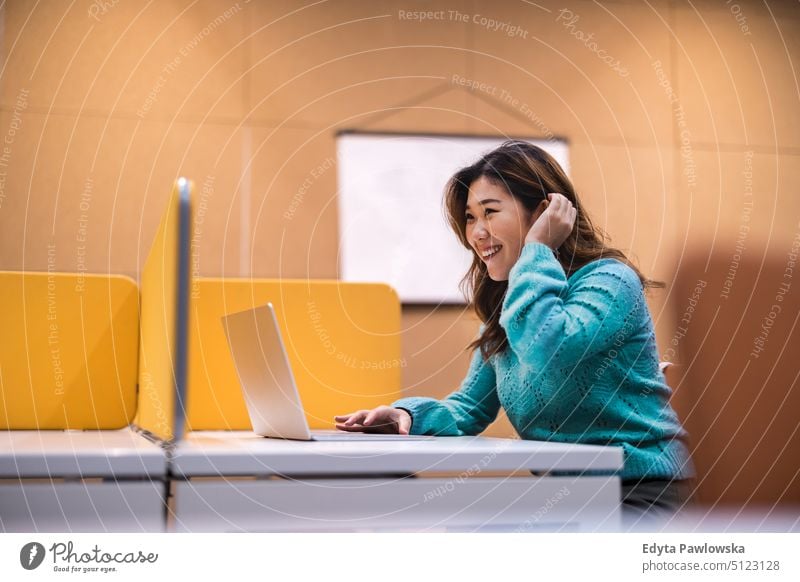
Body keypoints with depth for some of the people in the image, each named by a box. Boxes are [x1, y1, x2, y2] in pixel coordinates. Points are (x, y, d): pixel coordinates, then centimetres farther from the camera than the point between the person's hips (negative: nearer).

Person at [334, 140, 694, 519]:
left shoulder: (608, 281, -14)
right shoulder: (503, 305, 11)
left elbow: (552, 358, -34)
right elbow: (471, 407, 10)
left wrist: (537, 251, -22)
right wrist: (409, 416, -11)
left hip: (637, 493, -7)